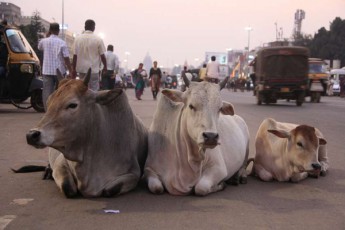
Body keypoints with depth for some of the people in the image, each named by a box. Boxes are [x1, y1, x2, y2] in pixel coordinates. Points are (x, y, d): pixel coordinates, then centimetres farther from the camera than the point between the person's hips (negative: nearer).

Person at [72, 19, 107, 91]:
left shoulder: (78, 39, 1)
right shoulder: (98, 39, -7)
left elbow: (75, 55, 1)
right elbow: (102, 55, -3)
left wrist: (74, 69, 9)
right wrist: (105, 66, 12)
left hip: (81, 69, 3)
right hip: (93, 69, -3)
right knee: (93, 90, 1)